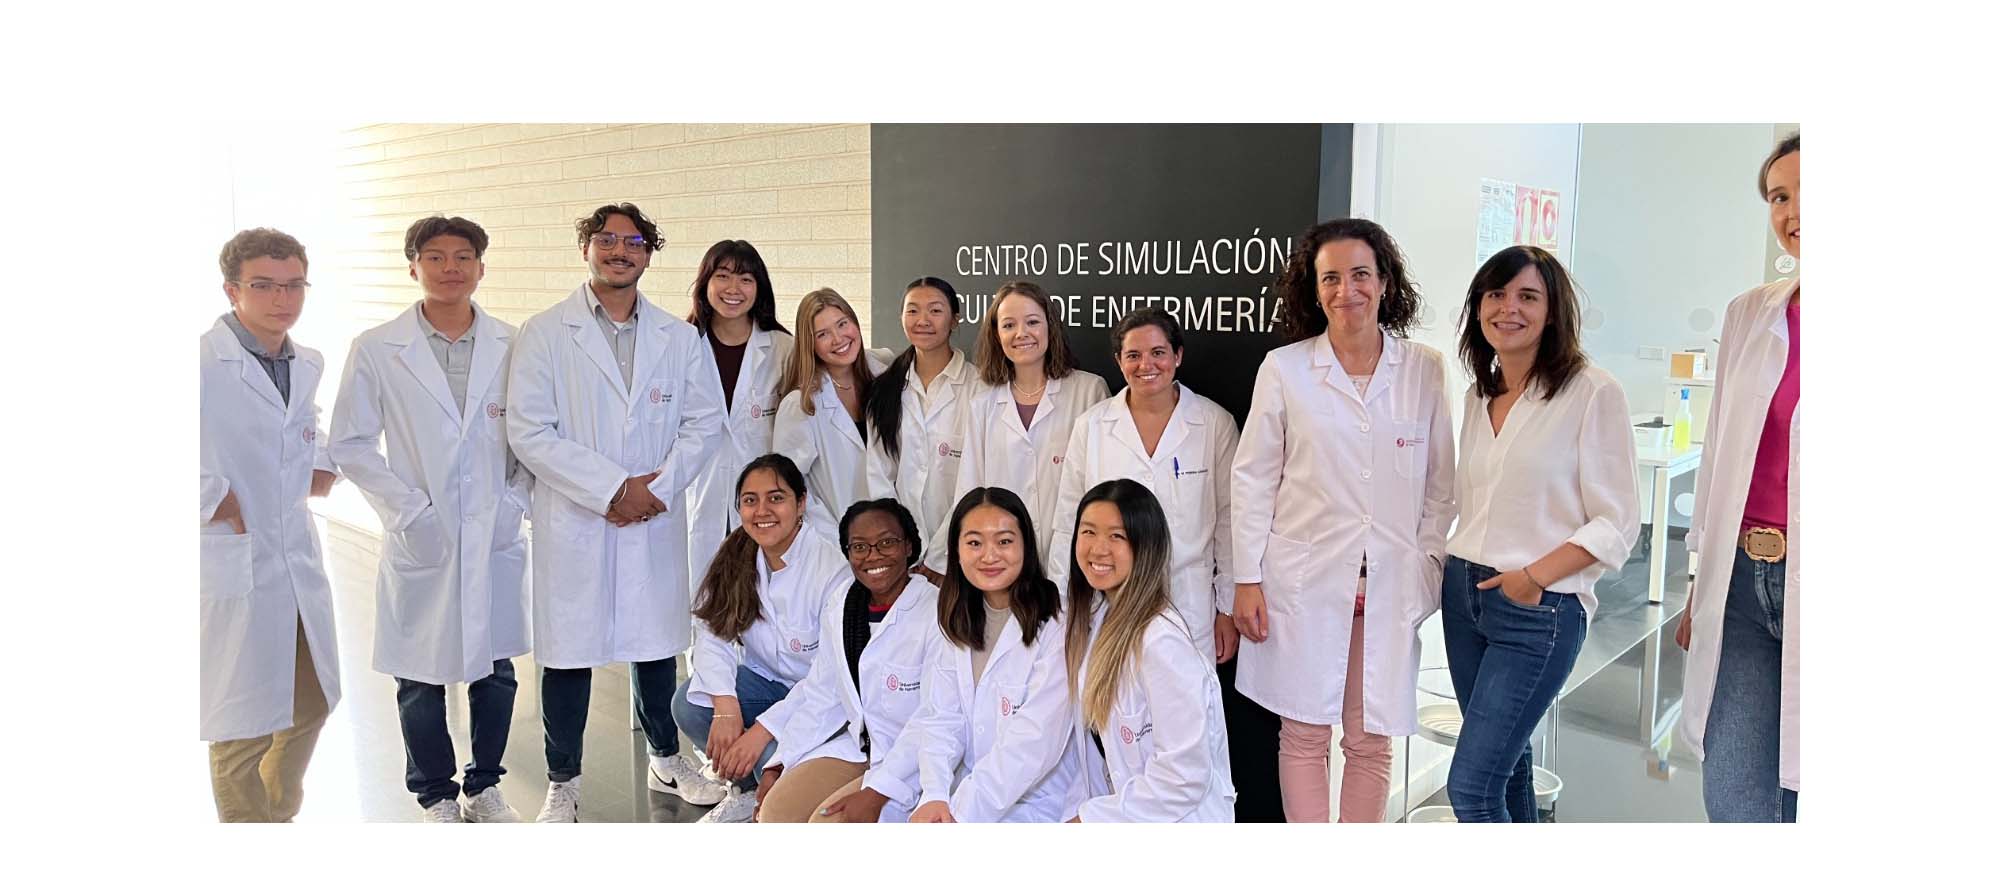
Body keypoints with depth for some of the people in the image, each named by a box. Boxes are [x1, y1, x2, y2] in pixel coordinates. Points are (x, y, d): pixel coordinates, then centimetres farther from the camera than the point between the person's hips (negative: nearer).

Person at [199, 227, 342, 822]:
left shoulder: (307, 364, 8)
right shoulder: (204, 364, -16)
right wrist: (217, 504, -19)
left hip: (299, 561, 7)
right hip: (231, 567, -7)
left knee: (311, 706, 19)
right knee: (243, 731, 4)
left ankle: (280, 818, 41)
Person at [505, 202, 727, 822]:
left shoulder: (679, 338, 7)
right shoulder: (544, 334, -2)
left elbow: (704, 422, 5)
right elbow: (529, 432, -9)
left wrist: (659, 486, -10)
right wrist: (612, 488, -15)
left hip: (657, 521, 3)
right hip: (573, 522, -2)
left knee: (656, 643, 13)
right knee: (568, 653, 6)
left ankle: (666, 760, 33)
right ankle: (564, 783, 24)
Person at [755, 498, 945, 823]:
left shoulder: (937, 612, -18)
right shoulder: (839, 606, 6)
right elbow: (821, 696, 11)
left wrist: (876, 792, -26)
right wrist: (778, 765, 3)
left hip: (912, 760, -6)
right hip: (856, 744, 7)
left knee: (827, 823, -24)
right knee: (775, 811, -12)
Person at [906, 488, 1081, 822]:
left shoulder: (1056, 625, -15)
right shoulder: (961, 622, 7)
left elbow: (1034, 742, -19)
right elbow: (941, 719, 0)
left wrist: (959, 813, -21)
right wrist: (934, 797, -16)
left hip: (1037, 804, -6)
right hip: (971, 791, 6)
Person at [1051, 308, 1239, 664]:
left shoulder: (1216, 423, 1)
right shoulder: (1090, 426, 3)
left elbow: (1229, 520, 4)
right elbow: (1069, 523, 7)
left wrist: (1228, 609, 4)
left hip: (1190, 605, 0)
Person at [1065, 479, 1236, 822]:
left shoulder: (1163, 641, -22)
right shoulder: (1096, 616, 3)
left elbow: (1185, 775, -21)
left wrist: (1090, 818, -14)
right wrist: (1091, 809, 1)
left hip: (1178, 819, -7)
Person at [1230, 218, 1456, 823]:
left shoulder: (1425, 370, 2)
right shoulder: (1283, 369, -1)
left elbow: (1440, 483, 7)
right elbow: (1252, 479, 1)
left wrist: (1427, 569, 2)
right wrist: (1247, 579, -2)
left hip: (1391, 588, 1)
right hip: (1305, 583, -1)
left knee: (1371, 744, 9)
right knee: (1304, 736, 7)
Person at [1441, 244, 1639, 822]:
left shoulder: (1592, 393, -10)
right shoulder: (1479, 395, 10)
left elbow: (1617, 523, -11)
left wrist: (1534, 576, -18)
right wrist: (1460, 572, 6)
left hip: (1542, 609, -6)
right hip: (1464, 592, 6)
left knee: (1471, 785, -8)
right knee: (1506, 759, 17)